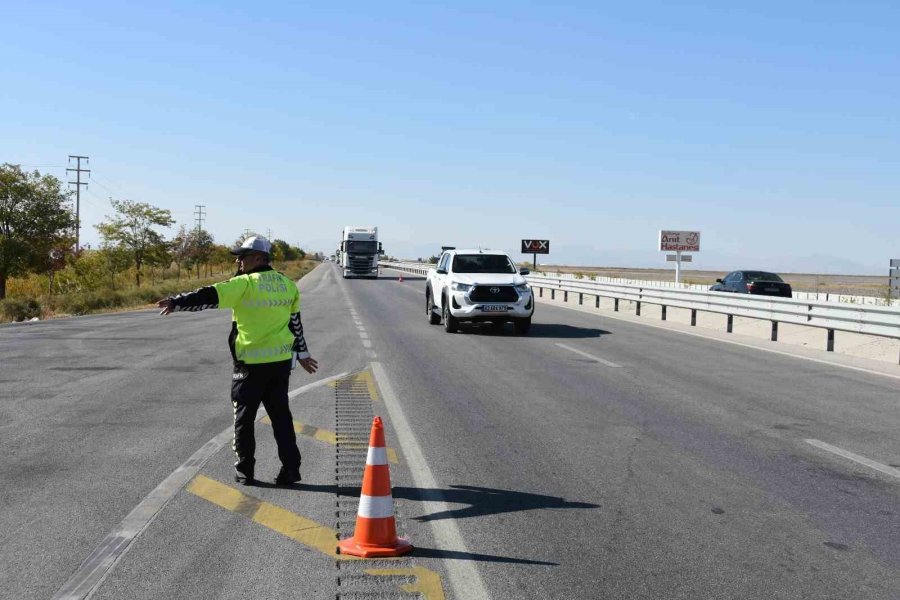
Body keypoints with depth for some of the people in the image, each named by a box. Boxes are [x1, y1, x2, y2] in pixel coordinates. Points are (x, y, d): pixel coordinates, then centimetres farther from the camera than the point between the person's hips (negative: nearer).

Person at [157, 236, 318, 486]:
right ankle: (290, 468, 11)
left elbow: (209, 296, -18)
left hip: (251, 363, -5)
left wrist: (176, 302, -11)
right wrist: (302, 353, 25)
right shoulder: (287, 284, 8)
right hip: (281, 361, 5)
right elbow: (295, 322, 16)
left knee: (244, 417, 9)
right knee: (281, 415, 13)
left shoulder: (245, 284, -12)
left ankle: (244, 471, 15)